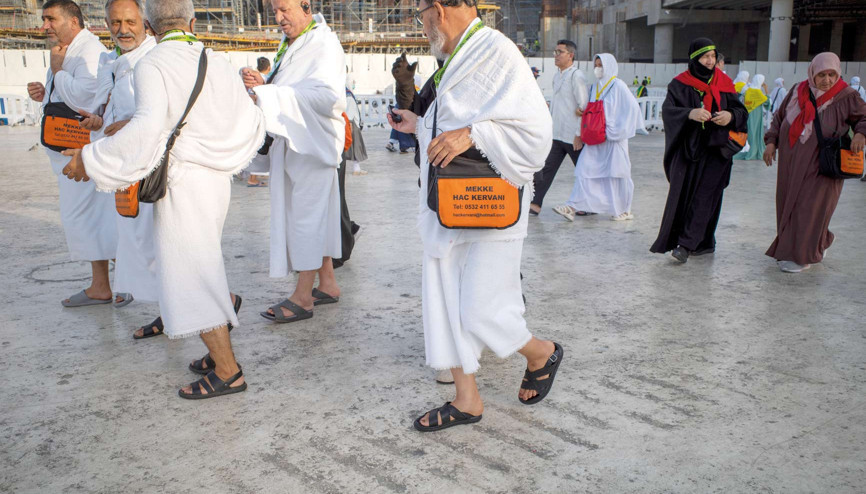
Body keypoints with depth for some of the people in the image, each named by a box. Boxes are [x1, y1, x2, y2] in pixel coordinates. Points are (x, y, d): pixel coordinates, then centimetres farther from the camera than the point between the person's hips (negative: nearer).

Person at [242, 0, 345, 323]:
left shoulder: (324, 45, -11)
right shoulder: (290, 45, 17)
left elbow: (327, 97, -24)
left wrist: (269, 94, -25)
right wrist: (262, 86, 1)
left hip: (313, 143, -9)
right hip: (293, 142, 9)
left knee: (307, 215, -6)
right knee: (317, 214, 13)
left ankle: (303, 296, 0)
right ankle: (327, 283, 23)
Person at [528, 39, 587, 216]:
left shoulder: (576, 76, -12)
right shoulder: (557, 75, 14)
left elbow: (584, 107, -15)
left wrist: (579, 134, -17)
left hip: (572, 136, -8)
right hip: (556, 134, 8)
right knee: (545, 168, -1)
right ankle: (535, 204, -2)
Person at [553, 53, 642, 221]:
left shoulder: (618, 86, -6)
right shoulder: (594, 87, 13)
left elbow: (632, 108, -10)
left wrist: (616, 131, -12)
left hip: (613, 139, -6)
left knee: (616, 172, 2)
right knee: (584, 169, -3)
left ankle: (624, 210, 17)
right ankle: (574, 206, -6)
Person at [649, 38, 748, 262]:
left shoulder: (724, 83, 7)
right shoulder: (680, 84, 1)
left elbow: (741, 111, 8)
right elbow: (668, 110, -11)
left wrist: (731, 116, -16)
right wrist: (690, 113, -30)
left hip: (715, 148, 0)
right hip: (688, 147, 0)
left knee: (704, 195, -8)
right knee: (683, 193, 1)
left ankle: (686, 244, -10)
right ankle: (705, 243, 16)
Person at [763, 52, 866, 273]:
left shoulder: (846, 97, -5)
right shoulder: (798, 91, 6)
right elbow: (780, 117, 15)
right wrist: (772, 142, 4)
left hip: (821, 166, -5)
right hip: (792, 162, 5)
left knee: (810, 207, -6)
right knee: (789, 204, 10)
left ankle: (801, 255, 5)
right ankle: (818, 244, 32)